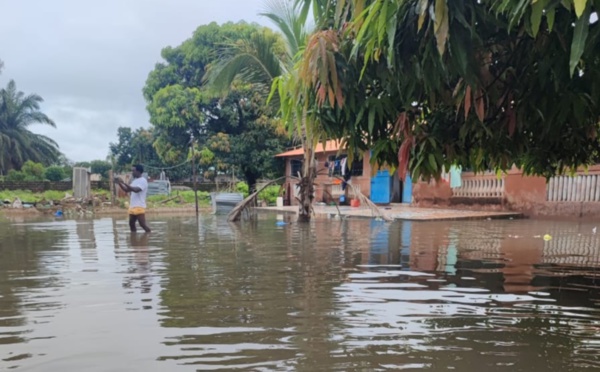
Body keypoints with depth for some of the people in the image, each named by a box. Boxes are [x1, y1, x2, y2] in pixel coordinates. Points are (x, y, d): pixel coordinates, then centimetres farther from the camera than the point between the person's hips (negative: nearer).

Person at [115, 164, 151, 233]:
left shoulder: (143, 181, -12)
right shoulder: (134, 180, 16)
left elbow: (136, 190, -27)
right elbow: (127, 190, 21)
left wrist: (124, 183, -27)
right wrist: (119, 183, 7)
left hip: (139, 207, -9)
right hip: (132, 206, 9)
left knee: (142, 224, -10)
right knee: (131, 224, 11)